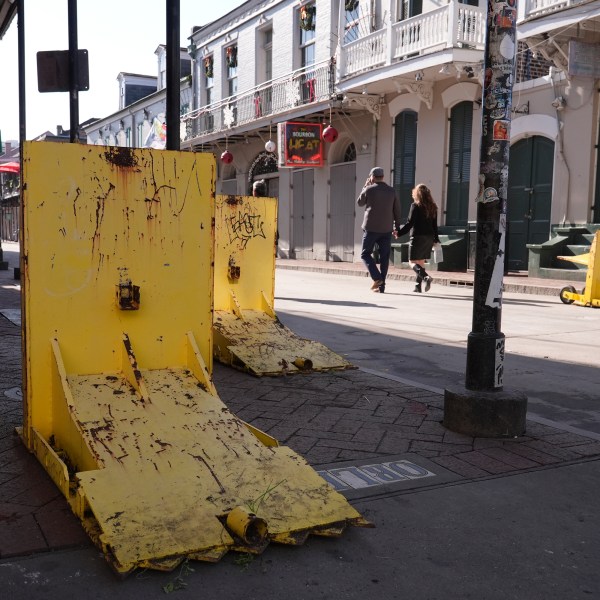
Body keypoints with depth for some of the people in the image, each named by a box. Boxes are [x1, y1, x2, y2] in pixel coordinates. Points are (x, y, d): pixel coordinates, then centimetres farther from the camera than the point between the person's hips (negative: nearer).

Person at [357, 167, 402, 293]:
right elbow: (397, 210, 7)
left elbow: (359, 203, 10)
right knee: (384, 257, 7)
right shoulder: (391, 191, 6)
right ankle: (381, 286, 6)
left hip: (371, 228, -4)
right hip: (386, 229, 4)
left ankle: (377, 278, -11)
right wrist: (397, 226, 15)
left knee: (365, 253, 7)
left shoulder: (369, 189, -6)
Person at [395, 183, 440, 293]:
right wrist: (436, 239, 19)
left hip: (418, 237, -7)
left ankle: (426, 276, -27)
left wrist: (399, 232, -4)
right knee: (421, 261, 14)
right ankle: (418, 286, 12)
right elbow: (435, 225, 13)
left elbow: (410, 223, -12)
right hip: (429, 238, 7)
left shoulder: (415, 206, -8)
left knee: (412, 261, -3)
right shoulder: (433, 207, 11)